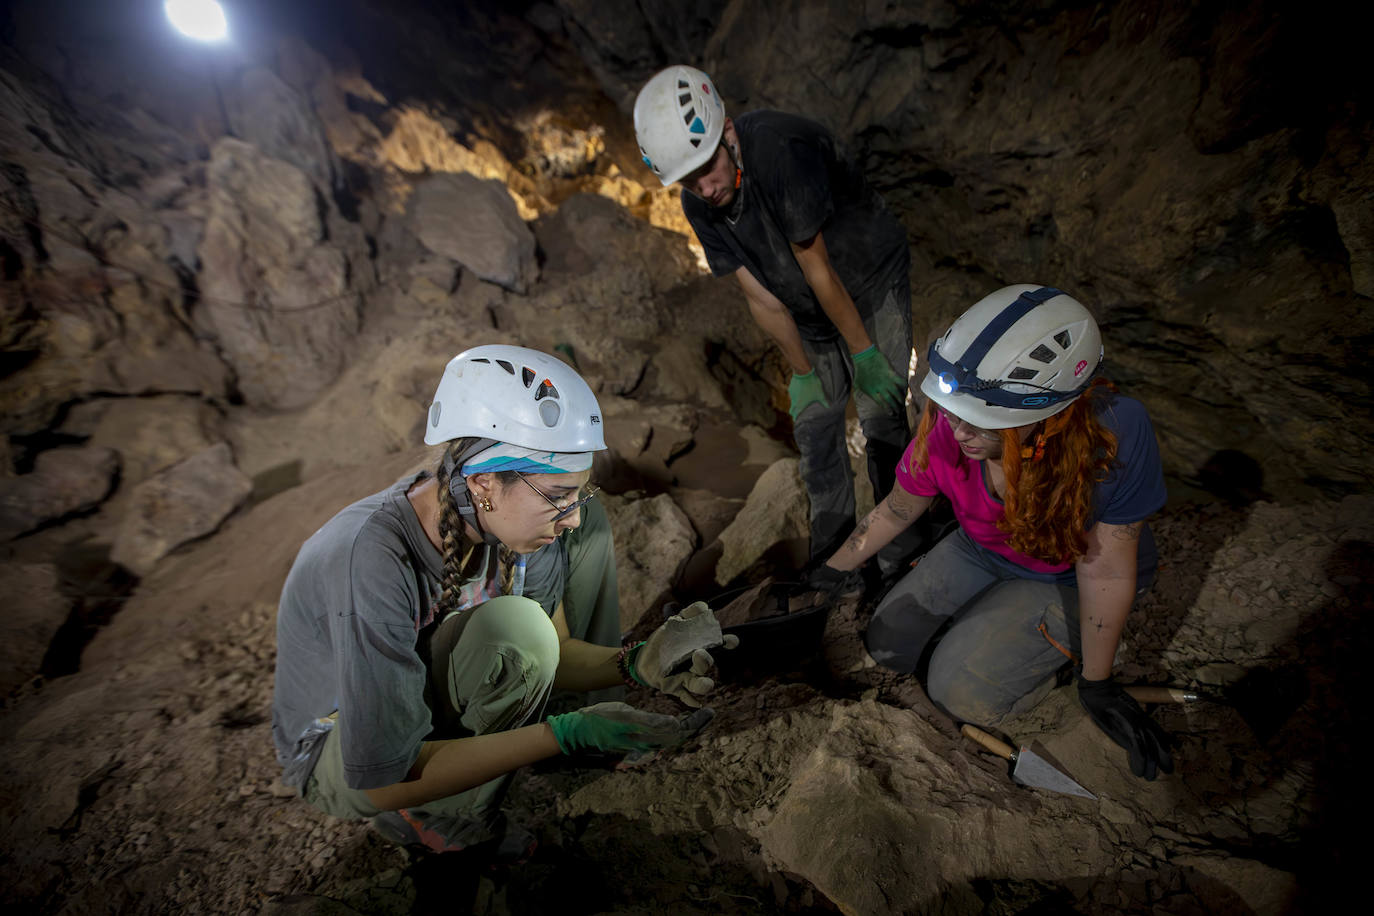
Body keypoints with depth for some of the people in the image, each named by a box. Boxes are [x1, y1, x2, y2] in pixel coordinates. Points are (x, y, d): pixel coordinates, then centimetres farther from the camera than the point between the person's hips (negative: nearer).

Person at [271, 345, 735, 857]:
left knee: (591, 525, -11)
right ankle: (440, 821, -7)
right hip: (338, 758, -5)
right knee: (513, 629, -37)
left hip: (426, 684, 6)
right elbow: (384, 782, -32)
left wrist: (634, 666, -27)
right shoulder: (372, 564, -39)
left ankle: (597, 740, 6)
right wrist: (569, 733, -34)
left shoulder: (512, 514, -20)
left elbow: (554, 646, -8)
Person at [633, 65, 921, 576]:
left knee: (880, 413, -10)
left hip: (873, 284, -5)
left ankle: (899, 550, 10)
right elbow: (763, 299, -8)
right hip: (812, 312, 5)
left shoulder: (781, 148, -30)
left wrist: (864, 351, -18)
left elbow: (817, 269, -27)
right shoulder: (699, 204, -11)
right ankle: (831, 535, 28)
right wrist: (803, 371, -6)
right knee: (813, 422, 6)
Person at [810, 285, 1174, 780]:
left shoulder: (1115, 433, -38)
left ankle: (1057, 652, 11)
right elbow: (896, 511, -8)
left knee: (961, 691, -18)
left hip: (1065, 579, -3)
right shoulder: (945, 428, -27)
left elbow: (1106, 572, -25)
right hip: (981, 553, 4)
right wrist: (829, 573, 1)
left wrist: (1097, 684, -12)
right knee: (889, 646, 0)